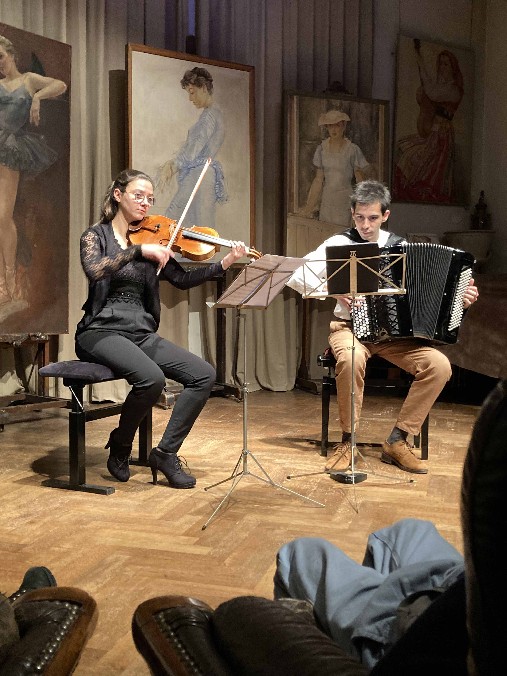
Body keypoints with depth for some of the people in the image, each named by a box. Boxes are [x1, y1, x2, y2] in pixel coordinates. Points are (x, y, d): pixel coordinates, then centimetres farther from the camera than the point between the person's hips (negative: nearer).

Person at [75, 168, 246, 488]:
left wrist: (226, 263, -8)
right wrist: (139, 250, -27)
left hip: (141, 333, 5)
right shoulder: (96, 235, 1)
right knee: (152, 378, -32)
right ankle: (120, 445, -4)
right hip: (102, 332, -5)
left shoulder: (151, 239, 13)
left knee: (205, 375, -12)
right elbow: (94, 271, -21)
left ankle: (166, 453, -3)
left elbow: (182, 279, 2)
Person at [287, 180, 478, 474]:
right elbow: (295, 276, -10)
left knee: (439, 365, -21)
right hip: (350, 327, -3)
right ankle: (347, 442, -18)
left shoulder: (400, 246, 8)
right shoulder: (339, 243, -2)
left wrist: (461, 296, -3)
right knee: (352, 359, -38)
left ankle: (398, 441, -9)